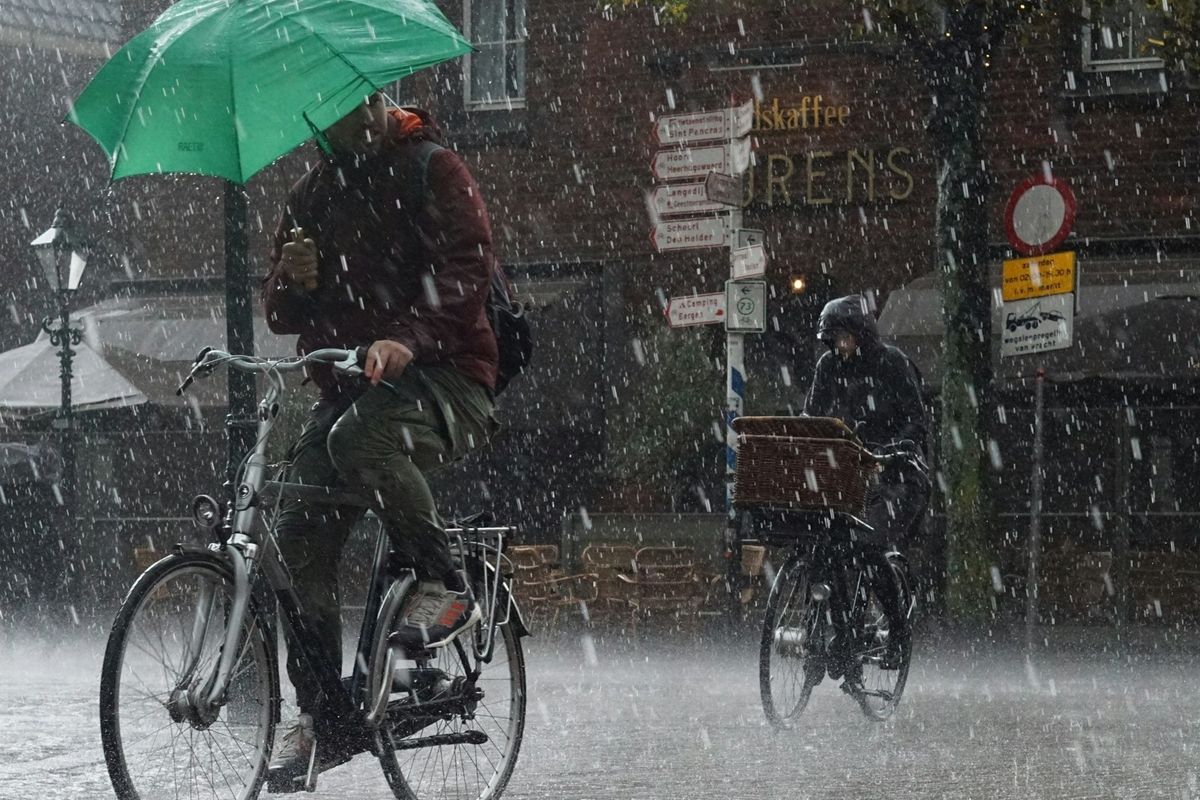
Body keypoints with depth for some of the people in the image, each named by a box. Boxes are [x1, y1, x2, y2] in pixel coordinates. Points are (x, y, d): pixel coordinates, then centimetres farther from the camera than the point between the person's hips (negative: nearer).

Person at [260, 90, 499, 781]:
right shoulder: (314, 193, 17)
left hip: (444, 377, -7)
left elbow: (468, 267, -17)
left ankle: (445, 588, -21)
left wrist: (409, 338, -34)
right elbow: (284, 317, 17)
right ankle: (321, 719, 0)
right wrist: (292, 281, -8)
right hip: (346, 390, 7)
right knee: (300, 539, -8)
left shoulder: (431, 168, -3)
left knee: (360, 435, -38)